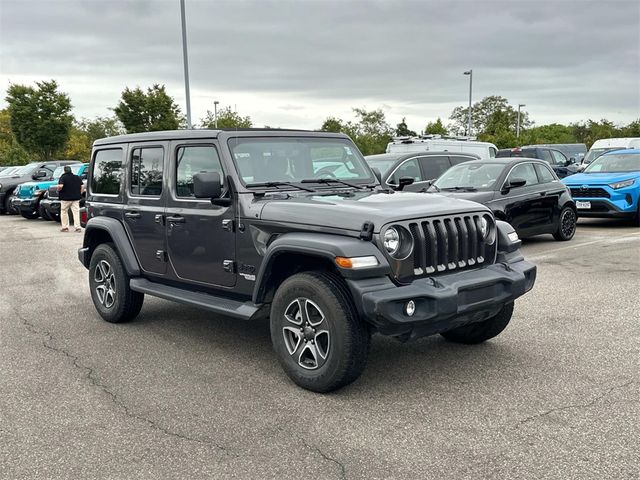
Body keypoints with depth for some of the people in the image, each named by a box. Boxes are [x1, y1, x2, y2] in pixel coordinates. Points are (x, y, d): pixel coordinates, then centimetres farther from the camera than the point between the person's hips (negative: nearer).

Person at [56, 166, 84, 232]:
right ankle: (78, 227, -4)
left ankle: (65, 227, 11)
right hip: (76, 198, 4)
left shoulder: (63, 177, -8)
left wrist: (58, 189, -1)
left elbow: (60, 186, -22)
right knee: (76, 212, 3)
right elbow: (82, 186, 7)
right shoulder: (77, 177, 7)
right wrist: (79, 194, 13)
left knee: (64, 212, 10)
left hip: (66, 198, -4)